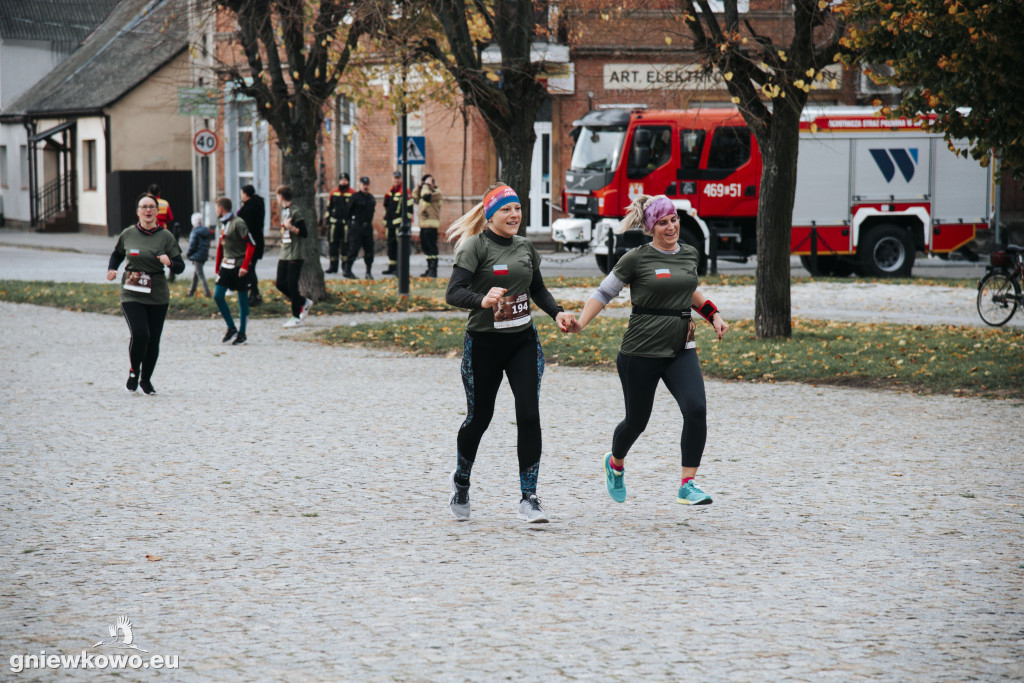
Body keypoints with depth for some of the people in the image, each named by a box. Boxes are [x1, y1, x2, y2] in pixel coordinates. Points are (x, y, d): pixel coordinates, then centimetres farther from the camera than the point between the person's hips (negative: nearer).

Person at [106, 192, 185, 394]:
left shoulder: (166, 237, -1)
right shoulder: (127, 234, 2)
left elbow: (180, 267, -1)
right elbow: (117, 254, 21)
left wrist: (170, 262, -23)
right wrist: (111, 269, 2)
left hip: (158, 296, 1)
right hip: (131, 295, -1)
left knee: (153, 340, 5)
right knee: (139, 335, -17)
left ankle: (146, 379, 27)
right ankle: (133, 370, 10)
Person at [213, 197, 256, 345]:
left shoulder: (238, 223, -13)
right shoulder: (223, 224, 13)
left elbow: (251, 244, -17)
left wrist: (245, 266, -22)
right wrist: (217, 268, 17)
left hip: (239, 265, -8)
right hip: (226, 265, 8)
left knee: (242, 299, 2)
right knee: (217, 296, -2)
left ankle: (242, 334, 10)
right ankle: (231, 328, 9)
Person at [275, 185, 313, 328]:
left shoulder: (295, 212, -13)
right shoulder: (284, 211, 14)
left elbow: (304, 233, -16)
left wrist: (290, 227, -25)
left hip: (295, 255, -9)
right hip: (284, 254, 9)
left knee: (292, 285, -6)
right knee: (281, 284, 5)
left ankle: (296, 317, 2)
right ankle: (304, 302, 22)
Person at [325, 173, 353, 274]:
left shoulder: (352, 194, 3)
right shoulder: (333, 193, 11)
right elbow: (329, 207, 17)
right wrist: (328, 219, 10)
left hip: (347, 223, -3)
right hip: (334, 223, 3)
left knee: (345, 245, -3)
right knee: (333, 244, 4)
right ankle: (333, 266, 13)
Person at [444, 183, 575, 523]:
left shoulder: (525, 247, 7)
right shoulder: (476, 247, -10)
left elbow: (538, 290, 22)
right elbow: (453, 293, -20)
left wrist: (557, 312, 4)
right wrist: (482, 301, -39)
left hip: (523, 342, 4)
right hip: (483, 343, -4)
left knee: (529, 415, -11)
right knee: (479, 417, 8)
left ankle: (528, 499, -6)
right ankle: (461, 482, 37)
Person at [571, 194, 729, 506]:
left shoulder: (690, 254, 8)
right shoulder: (637, 259, -8)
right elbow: (604, 293, -2)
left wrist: (713, 315, 15)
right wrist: (580, 323, -16)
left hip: (680, 351, 4)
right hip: (641, 352, -4)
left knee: (696, 409, -18)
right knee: (637, 420, 9)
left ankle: (687, 485, -13)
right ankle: (615, 463, 43)